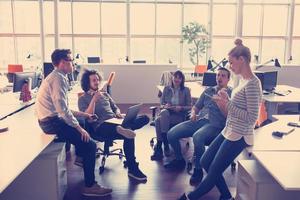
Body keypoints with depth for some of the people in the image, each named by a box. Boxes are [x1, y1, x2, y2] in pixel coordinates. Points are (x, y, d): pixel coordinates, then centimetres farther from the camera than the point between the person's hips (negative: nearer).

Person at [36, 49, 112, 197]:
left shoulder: (57, 77, 14)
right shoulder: (58, 78, -16)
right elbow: (62, 109, -25)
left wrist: (83, 114, 15)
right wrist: (79, 128, -20)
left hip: (52, 119, 11)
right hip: (52, 122, -11)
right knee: (90, 144, -14)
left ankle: (81, 157, 43)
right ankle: (90, 186, -5)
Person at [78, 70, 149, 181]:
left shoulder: (105, 94, 26)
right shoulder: (83, 99, 8)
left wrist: (118, 113, 3)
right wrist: (94, 99, -14)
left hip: (114, 122, 6)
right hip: (101, 127, -6)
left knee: (145, 118, -16)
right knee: (128, 135, -34)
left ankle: (122, 128, -40)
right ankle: (132, 169, -28)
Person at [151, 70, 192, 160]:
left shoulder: (186, 90, 5)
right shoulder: (166, 89, 11)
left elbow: (189, 106, 3)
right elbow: (161, 105, 11)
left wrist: (181, 108, -16)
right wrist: (165, 106, -12)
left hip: (179, 115, -3)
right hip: (166, 113, 3)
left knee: (159, 120, -32)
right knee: (164, 112, -36)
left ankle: (159, 147, -24)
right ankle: (165, 146, -33)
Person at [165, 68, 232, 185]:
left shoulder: (231, 94, 4)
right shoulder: (208, 91, 20)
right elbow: (196, 107, 24)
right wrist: (193, 113, 2)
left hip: (215, 125, -6)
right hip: (200, 120, 6)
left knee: (197, 137, -38)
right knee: (171, 134, -10)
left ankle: (198, 170, -17)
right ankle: (179, 160, 15)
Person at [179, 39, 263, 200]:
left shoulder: (252, 84, -20)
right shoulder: (244, 80, 9)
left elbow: (251, 118, -23)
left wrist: (227, 104, -21)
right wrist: (226, 101, 0)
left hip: (238, 136, -10)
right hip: (229, 132, 10)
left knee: (214, 172, 5)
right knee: (205, 162, 15)